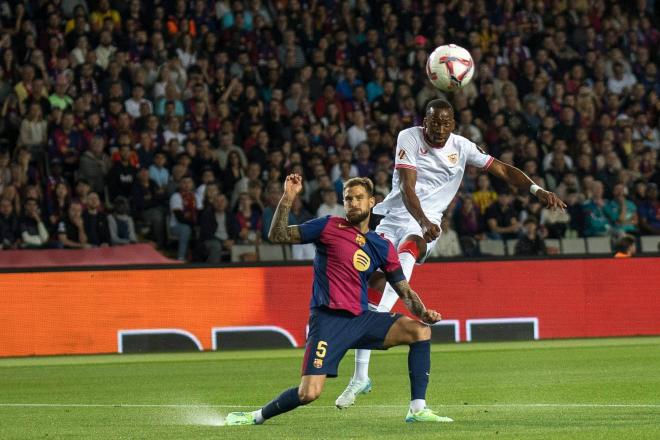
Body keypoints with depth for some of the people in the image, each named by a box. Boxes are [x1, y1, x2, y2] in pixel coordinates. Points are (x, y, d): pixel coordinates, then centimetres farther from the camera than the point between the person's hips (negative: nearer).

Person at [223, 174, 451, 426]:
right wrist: (288, 198, -12)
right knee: (309, 394, -18)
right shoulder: (329, 227, 2)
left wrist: (423, 313, -4)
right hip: (328, 320, -5)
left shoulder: (382, 247, 12)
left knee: (420, 331, -11)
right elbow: (277, 235, -1)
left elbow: (405, 292, 15)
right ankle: (257, 417, 8)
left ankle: (418, 410, -9)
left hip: (361, 319, 5)